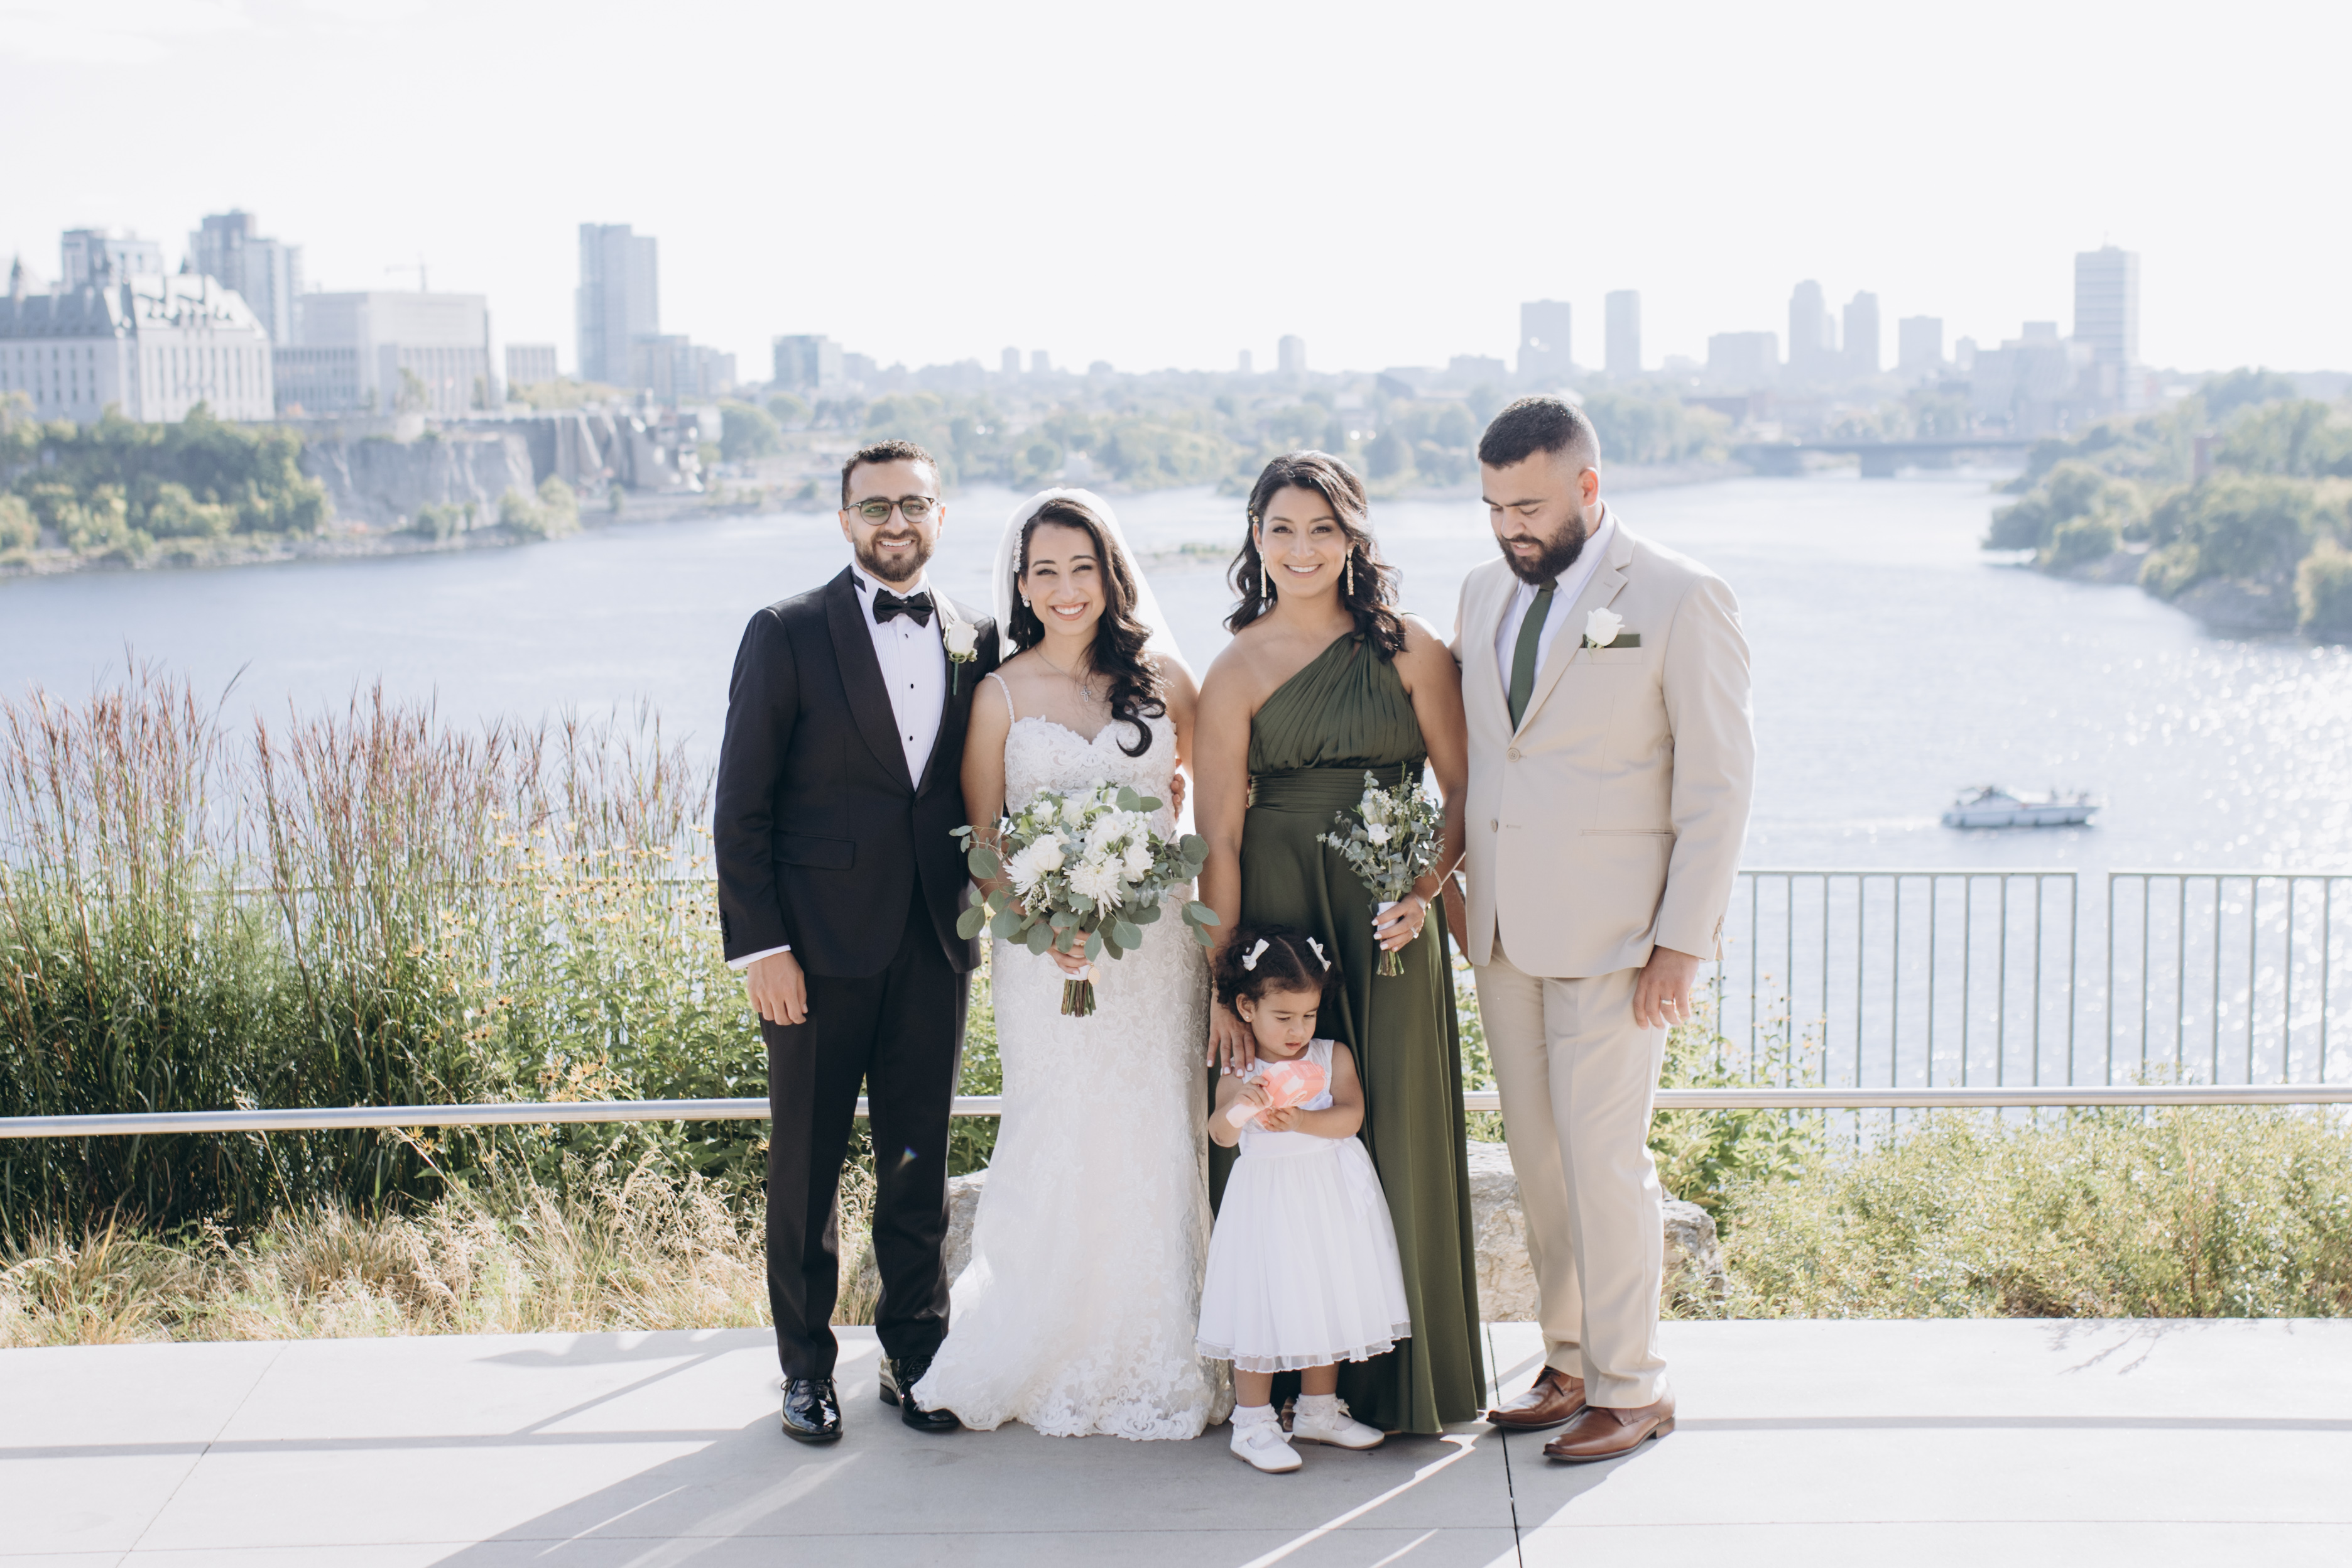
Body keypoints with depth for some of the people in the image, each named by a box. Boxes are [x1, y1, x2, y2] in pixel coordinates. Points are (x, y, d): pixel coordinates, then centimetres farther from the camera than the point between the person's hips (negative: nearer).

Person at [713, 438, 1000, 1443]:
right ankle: (806, 1367, 20)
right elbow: (742, 805, -6)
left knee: (919, 1165, 10)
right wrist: (756, 944, -11)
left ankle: (915, 1354, 23)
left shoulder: (977, 641, 7)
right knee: (806, 1169, 7)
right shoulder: (788, 635, -4)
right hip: (818, 947, -3)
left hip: (934, 949, 3)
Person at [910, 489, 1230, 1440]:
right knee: (1061, 1152, -2)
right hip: (1049, 951, -1)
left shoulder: (1161, 676, 4)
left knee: (1157, 1145, 2)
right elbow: (980, 838, 4)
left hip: (1158, 942, 1)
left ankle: (1162, 1363, 15)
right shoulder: (1002, 695, 1)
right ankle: (1052, 1361, 13)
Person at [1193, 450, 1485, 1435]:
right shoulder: (1238, 671, 1)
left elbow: (1464, 788, 4)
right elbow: (1219, 838, -2)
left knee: (1393, 1133, 3)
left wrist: (1425, 890, -14)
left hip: (1389, 921, 1)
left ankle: (1400, 1379, 16)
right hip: (1274, 915, 0)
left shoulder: (1408, 650, 3)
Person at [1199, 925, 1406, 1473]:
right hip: (1268, 1196, -3)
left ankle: (1318, 1411, 28)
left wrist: (1299, 1121, -28)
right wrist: (1240, 1105, -40)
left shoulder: (1333, 1057, 2)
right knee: (1265, 1305, -4)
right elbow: (1221, 1134, -18)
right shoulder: (1238, 1074, -4)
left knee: (1328, 1299, 12)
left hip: (1332, 1195, 3)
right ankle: (1253, 1423, 8)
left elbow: (1350, 1116, -11)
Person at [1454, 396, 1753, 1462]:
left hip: (1615, 932, -6)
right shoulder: (1486, 593, 12)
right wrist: (1455, 890, 11)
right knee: (1536, 1159, 10)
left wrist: (1683, 942, -12)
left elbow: (1717, 783, -8)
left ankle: (1630, 1386, 9)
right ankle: (1569, 1363, 22)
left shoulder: (1681, 599, -7)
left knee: (1603, 1156, -4)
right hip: (1503, 927, 6)